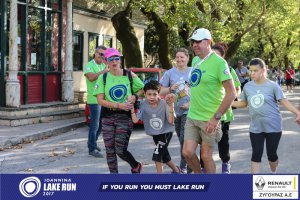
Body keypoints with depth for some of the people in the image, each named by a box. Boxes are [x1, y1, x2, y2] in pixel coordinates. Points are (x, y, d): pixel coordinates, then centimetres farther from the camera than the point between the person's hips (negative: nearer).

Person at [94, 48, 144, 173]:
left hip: (125, 117, -2)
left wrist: (135, 96, -9)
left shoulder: (129, 75, 0)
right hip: (108, 117, 2)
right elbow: (100, 100, -6)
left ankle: (136, 166, 23)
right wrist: (118, 105, -17)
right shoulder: (103, 78, 0)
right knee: (110, 151, 5)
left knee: (120, 150, -6)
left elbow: (142, 89, 12)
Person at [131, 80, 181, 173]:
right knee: (164, 155, 18)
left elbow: (171, 121, -28)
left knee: (157, 154, -16)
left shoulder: (164, 104, -22)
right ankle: (176, 170, 43)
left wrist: (171, 105, -37)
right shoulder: (143, 105, -14)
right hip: (155, 134, 4)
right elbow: (135, 120, -20)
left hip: (166, 132, -4)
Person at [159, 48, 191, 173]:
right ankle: (187, 164, 26)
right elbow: (161, 92, 6)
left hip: (188, 111, -3)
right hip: (175, 110, 3)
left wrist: (191, 103, -12)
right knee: (182, 139, 11)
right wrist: (171, 88, -14)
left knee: (184, 139, -11)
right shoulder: (170, 73, 3)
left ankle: (183, 167, -3)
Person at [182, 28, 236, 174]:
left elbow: (231, 93, -18)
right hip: (192, 117, 6)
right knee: (188, 153, 1)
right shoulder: (195, 60, 9)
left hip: (209, 119, -6)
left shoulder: (218, 62, -14)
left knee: (206, 156, 3)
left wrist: (216, 118, -21)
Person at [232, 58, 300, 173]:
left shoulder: (272, 86, -7)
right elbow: (243, 103, 14)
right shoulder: (248, 86, 4)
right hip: (256, 127, 3)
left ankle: (273, 173, 36)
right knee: (256, 154, 0)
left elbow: (284, 101, -10)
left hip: (273, 126, -2)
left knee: (271, 154, 8)